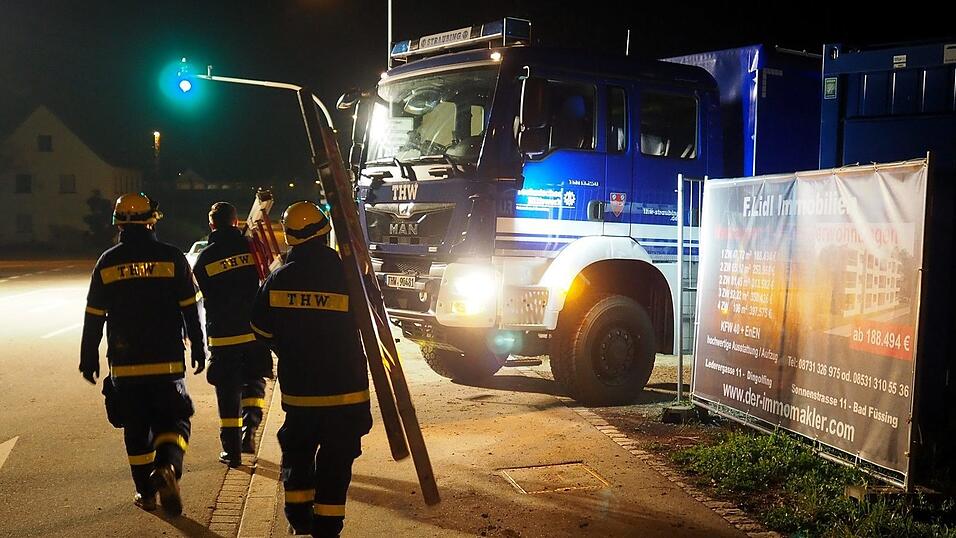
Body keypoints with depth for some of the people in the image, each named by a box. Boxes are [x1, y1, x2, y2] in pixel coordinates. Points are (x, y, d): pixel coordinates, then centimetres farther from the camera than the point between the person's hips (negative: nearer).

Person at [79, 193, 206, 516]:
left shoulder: (107, 263, 1)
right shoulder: (172, 258, -3)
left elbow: (93, 318, 4)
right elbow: (190, 309, -1)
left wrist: (89, 358, 13)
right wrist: (198, 349, 9)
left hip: (124, 365, 1)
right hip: (167, 363, -1)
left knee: (136, 429, 12)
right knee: (173, 420, 7)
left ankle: (146, 492, 18)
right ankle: (167, 466, -20)